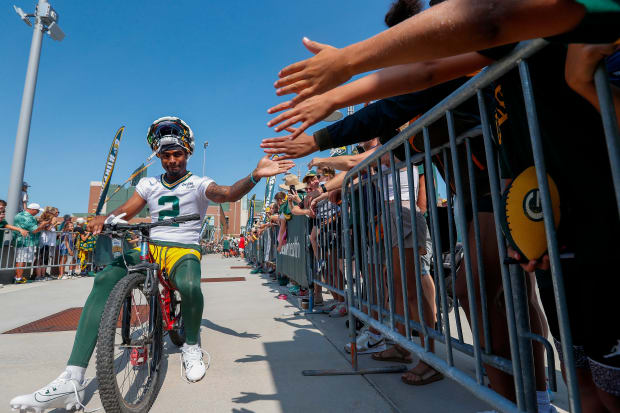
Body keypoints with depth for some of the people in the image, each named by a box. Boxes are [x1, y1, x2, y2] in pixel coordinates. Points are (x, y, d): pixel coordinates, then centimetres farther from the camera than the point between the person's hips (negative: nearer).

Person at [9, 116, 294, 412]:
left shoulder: (198, 184, 2)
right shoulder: (150, 184, 16)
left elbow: (226, 193, -18)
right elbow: (125, 210, 5)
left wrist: (255, 176, -37)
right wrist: (103, 219, -20)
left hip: (184, 251, -4)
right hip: (150, 249, 4)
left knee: (190, 286, -36)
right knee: (104, 280, -23)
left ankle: (191, 346, -5)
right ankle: (71, 382, -22)